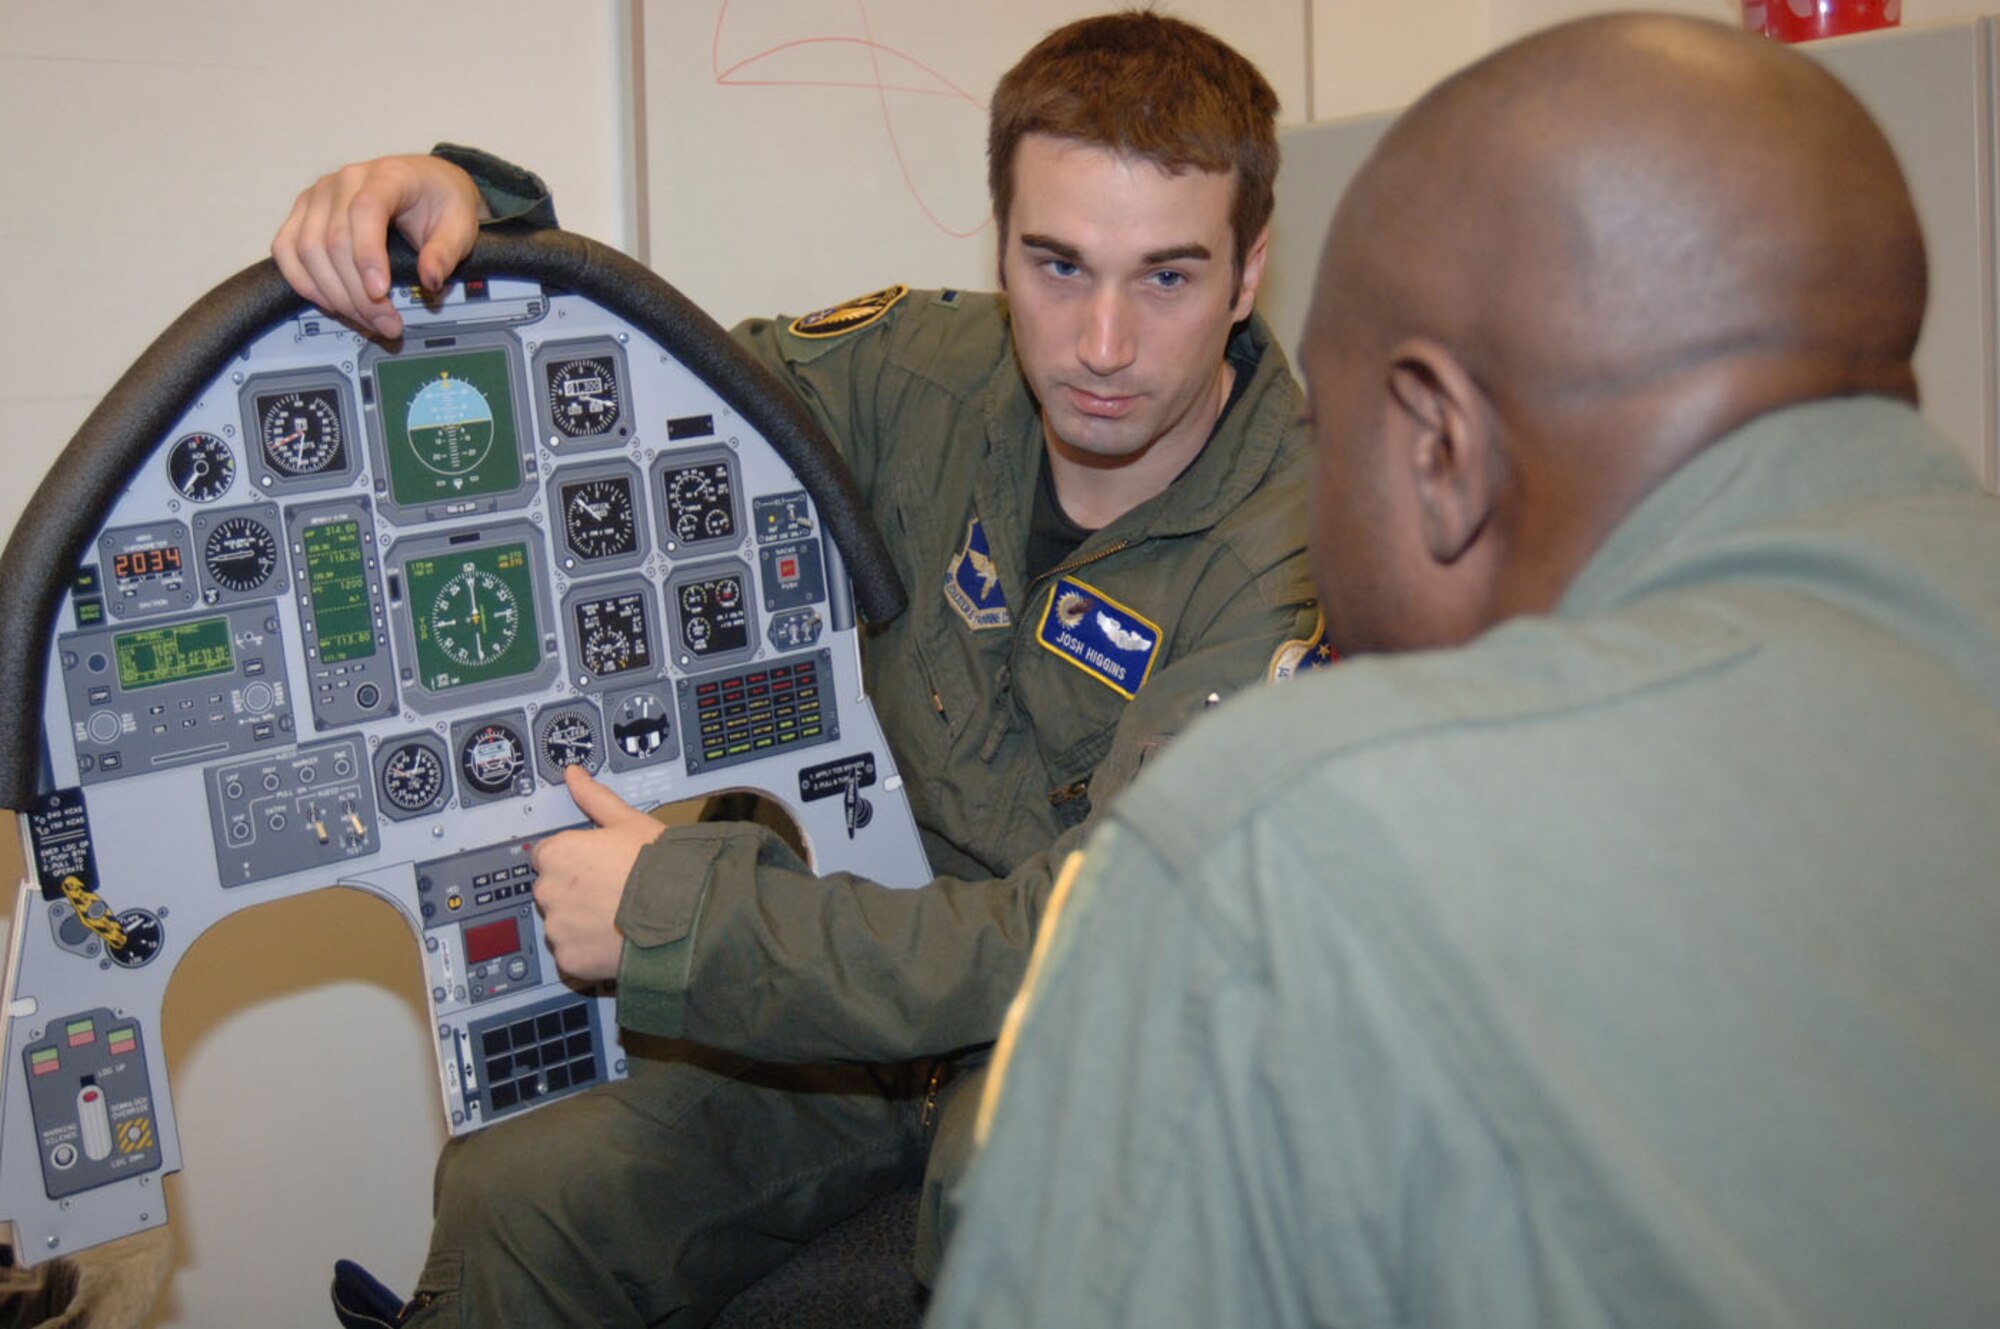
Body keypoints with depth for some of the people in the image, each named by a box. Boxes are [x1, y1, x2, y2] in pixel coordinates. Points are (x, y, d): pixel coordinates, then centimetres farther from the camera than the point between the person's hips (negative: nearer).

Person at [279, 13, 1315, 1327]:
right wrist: (467, 212, -17)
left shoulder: (1299, 554, -24)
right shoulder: (937, 375, -7)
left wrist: (678, 914, -23)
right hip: (896, 970, 5)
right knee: (513, 1199, -7)